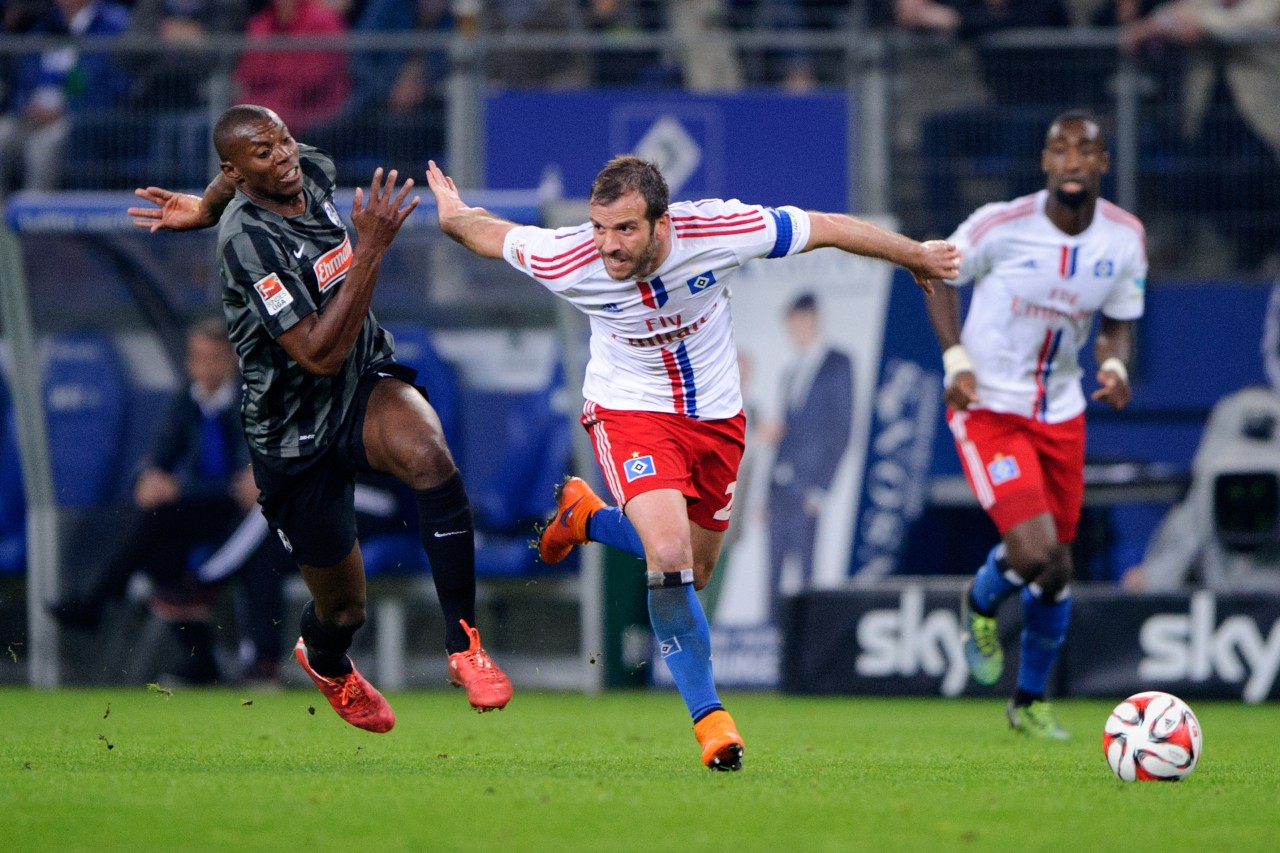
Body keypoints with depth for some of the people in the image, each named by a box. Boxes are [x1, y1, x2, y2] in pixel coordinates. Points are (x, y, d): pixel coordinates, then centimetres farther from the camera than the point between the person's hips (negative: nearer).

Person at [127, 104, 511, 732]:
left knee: (427, 452, -33)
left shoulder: (313, 172, -4)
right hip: (294, 438, -4)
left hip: (367, 386, 4)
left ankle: (462, 644, -26)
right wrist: (371, 250, -36)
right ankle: (326, 663, 49)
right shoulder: (248, 243, -26)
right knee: (342, 610, 9)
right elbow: (320, 355, -32)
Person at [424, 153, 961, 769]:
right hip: (631, 412, -3)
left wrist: (916, 255, -1)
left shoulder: (717, 231, -27)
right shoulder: (566, 262, -28)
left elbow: (823, 228, -13)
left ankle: (586, 517, 44)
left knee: (692, 573, 15)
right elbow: (493, 235, -6)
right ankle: (708, 714, -11)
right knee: (670, 557, -25)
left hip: (716, 417, 3)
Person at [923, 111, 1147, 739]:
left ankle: (1030, 702, 33)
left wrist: (1115, 364, -14)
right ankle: (981, 604, 17)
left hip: (1061, 414, 5)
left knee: (1056, 570, 11)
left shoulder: (1125, 238, -5)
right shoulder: (1001, 225, -17)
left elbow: (1120, 321, 8)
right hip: (987, 407, -5)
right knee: (1033, 550, -21)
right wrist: (955, 358, -14)